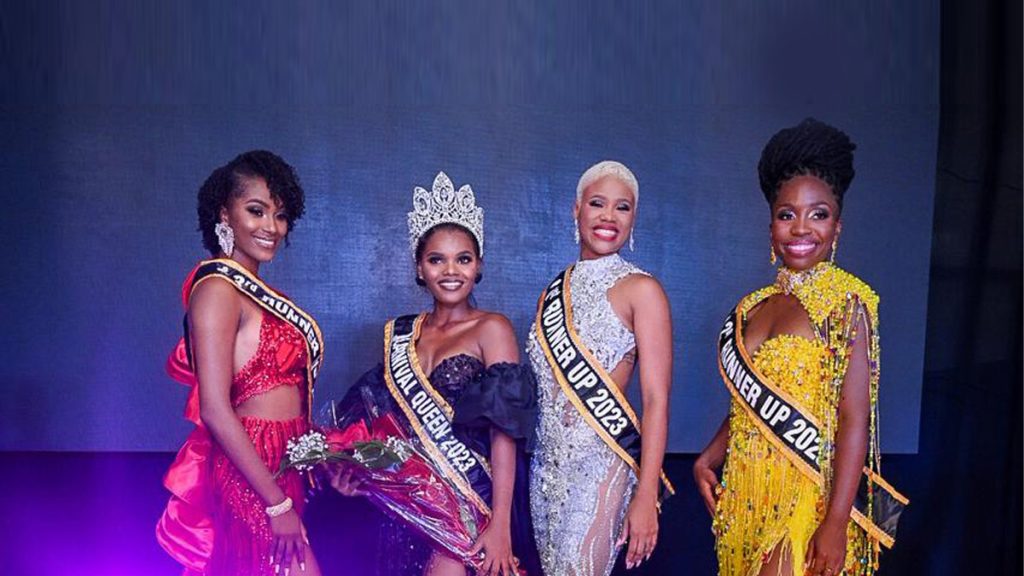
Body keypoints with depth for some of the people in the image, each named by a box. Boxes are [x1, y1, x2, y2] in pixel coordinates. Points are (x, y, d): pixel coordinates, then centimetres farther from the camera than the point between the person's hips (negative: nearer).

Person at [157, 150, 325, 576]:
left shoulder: (253, 289, 10)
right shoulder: (219, 288, -14)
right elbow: (215, 411, -20)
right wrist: (279, 505, -19)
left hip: (276, 469, 8)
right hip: (250, 479, -8)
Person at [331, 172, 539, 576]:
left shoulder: (491, 329, -7)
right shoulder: (400, 333, 8)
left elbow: (504, 433, -14)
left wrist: (500, 526, -19)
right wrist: (355, 467, -4)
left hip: (471, 499, -5)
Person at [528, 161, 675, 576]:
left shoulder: (640, 289, -7)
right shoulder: (553, 292, 10)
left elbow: (657, 400, -12)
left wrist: (646, 497, -18)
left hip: (602, 464, -6)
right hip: (548, 462, 6)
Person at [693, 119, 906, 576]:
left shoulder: (848, 303, -9)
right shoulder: (754, 306, 7)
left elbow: (855, 419, -14)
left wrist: (836, 524, -19)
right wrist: (708, 458, 1)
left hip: (805, 500, -5)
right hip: (745, 498, 6)